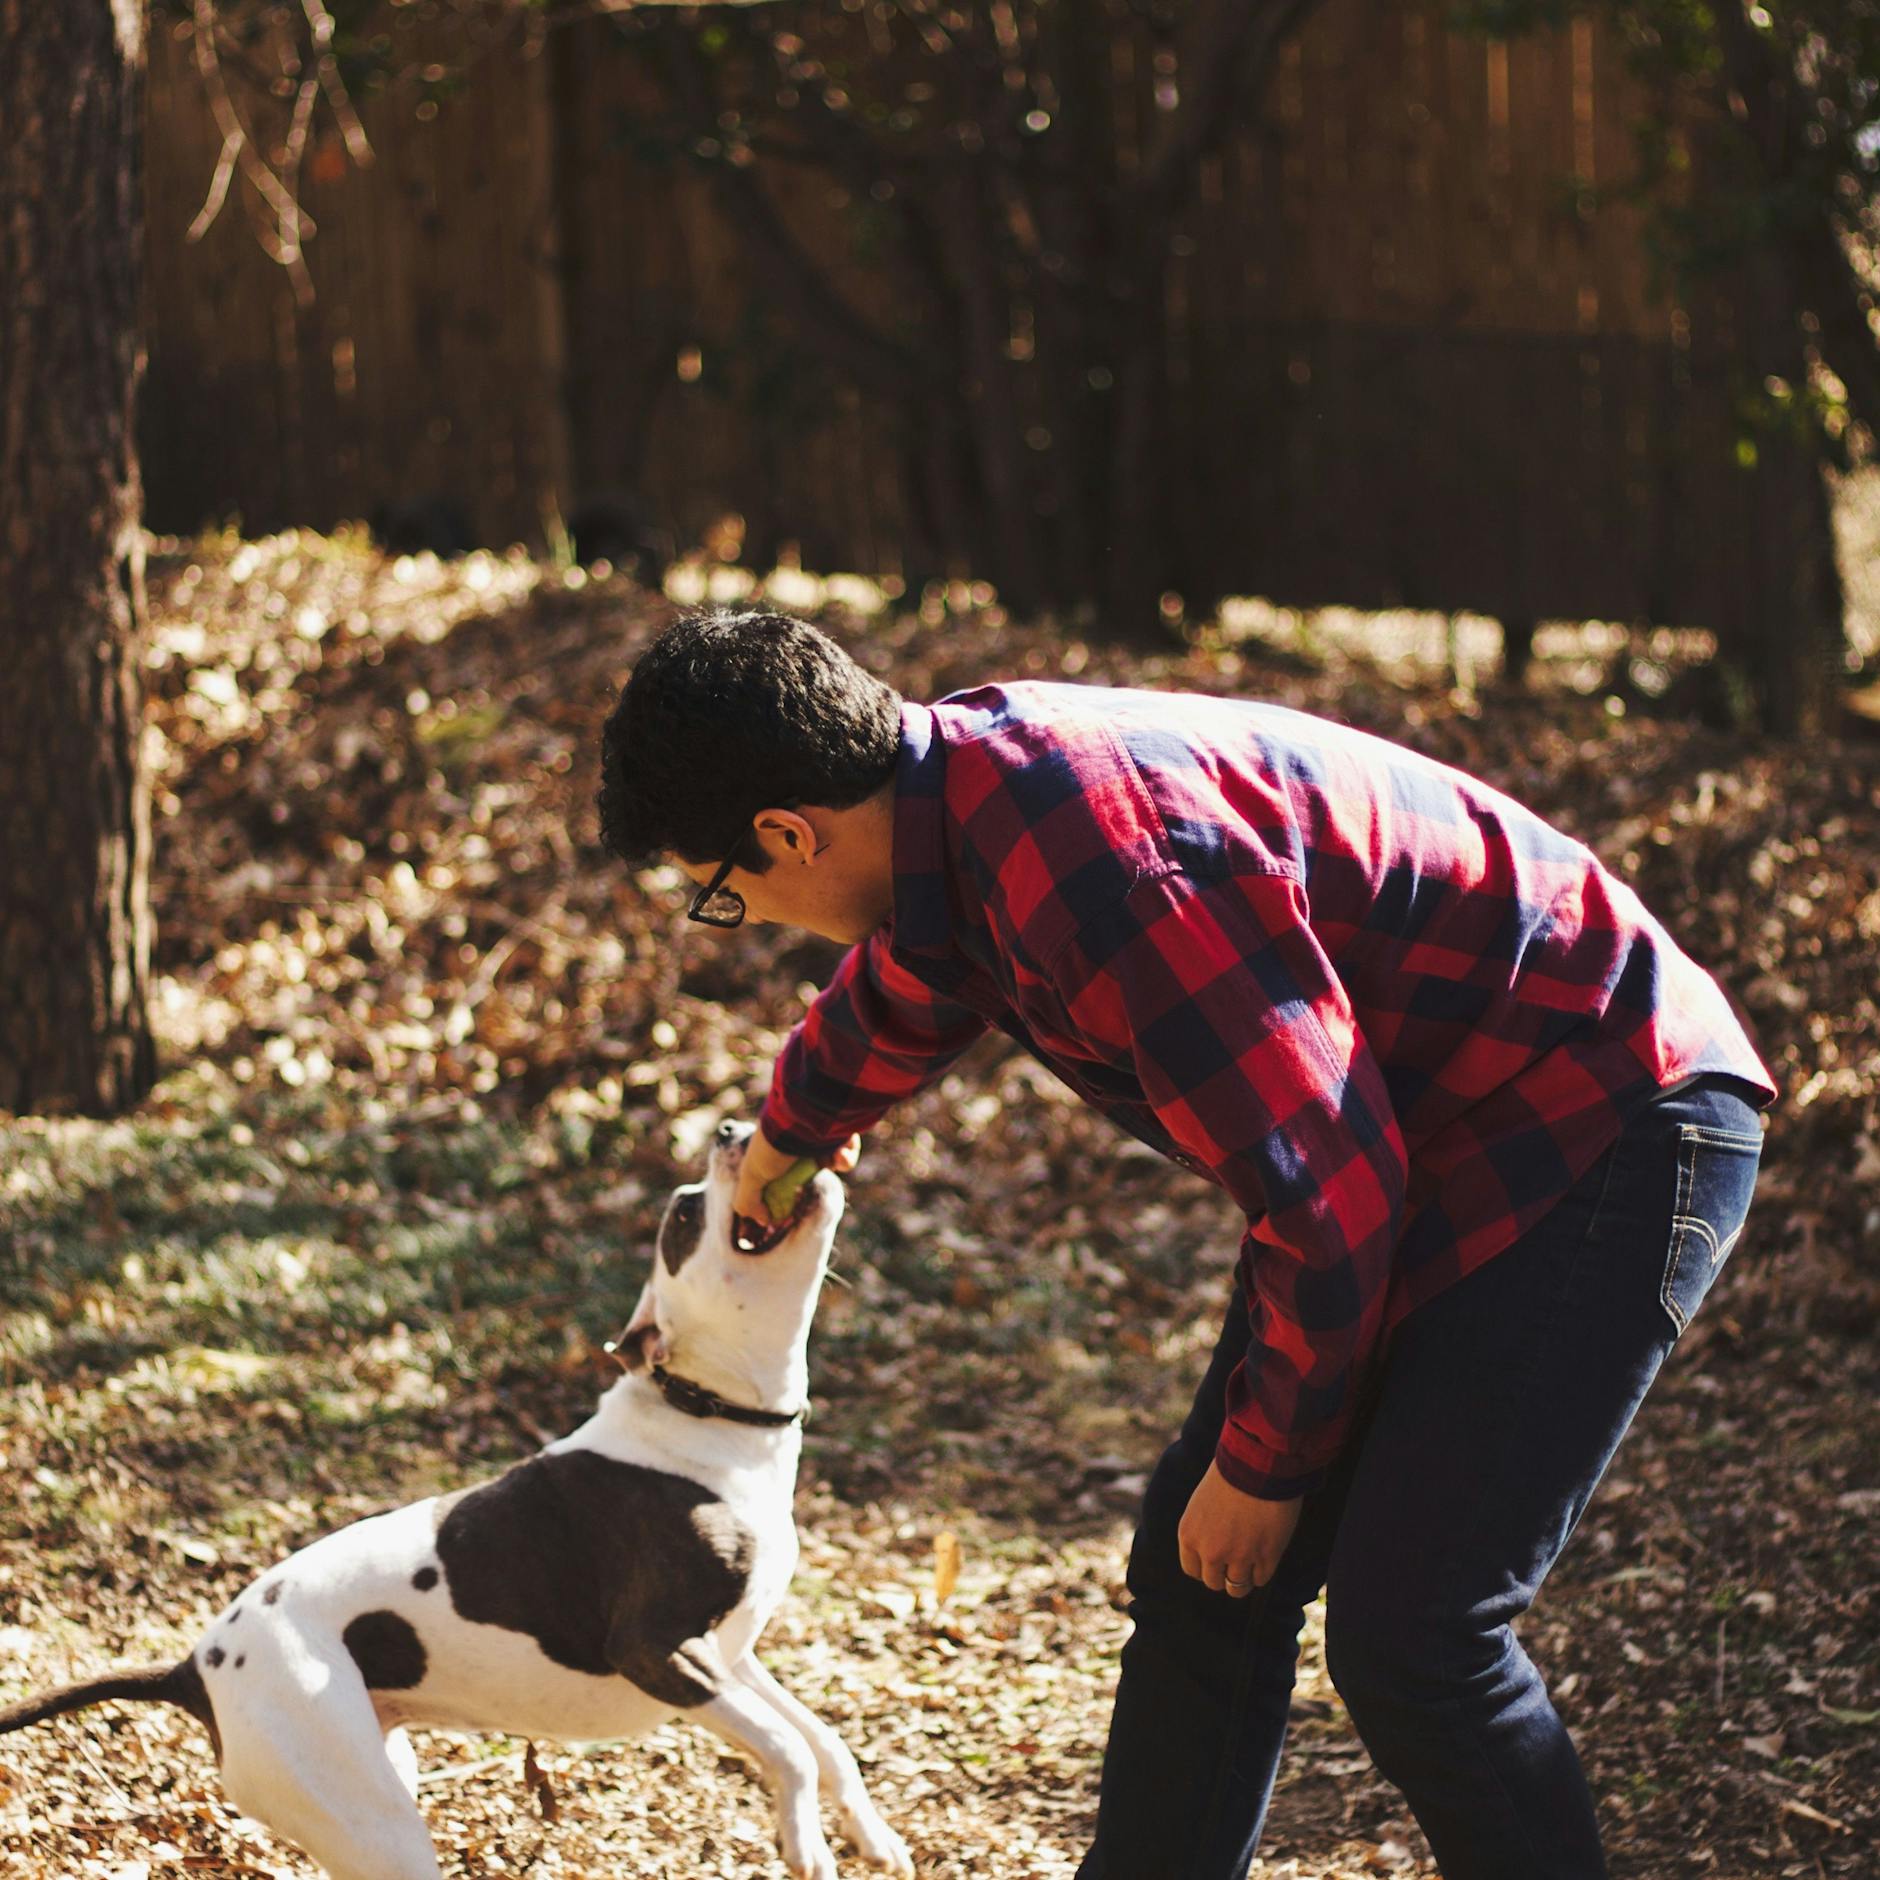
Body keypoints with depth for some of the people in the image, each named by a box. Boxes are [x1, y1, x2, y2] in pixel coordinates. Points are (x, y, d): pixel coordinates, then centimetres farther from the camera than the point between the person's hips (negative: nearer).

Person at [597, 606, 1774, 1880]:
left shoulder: (1099, 869, -32)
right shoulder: (965, 778, 0)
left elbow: (1327, 1197, -26)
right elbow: (904, 989, 27)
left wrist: (1264, 1463, -11)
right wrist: (791, 1130, 48)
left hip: (1606, 1140, -10)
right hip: (1412, 1141, 10)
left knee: (1406, 1631, -15)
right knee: (1199, 1577, 9)